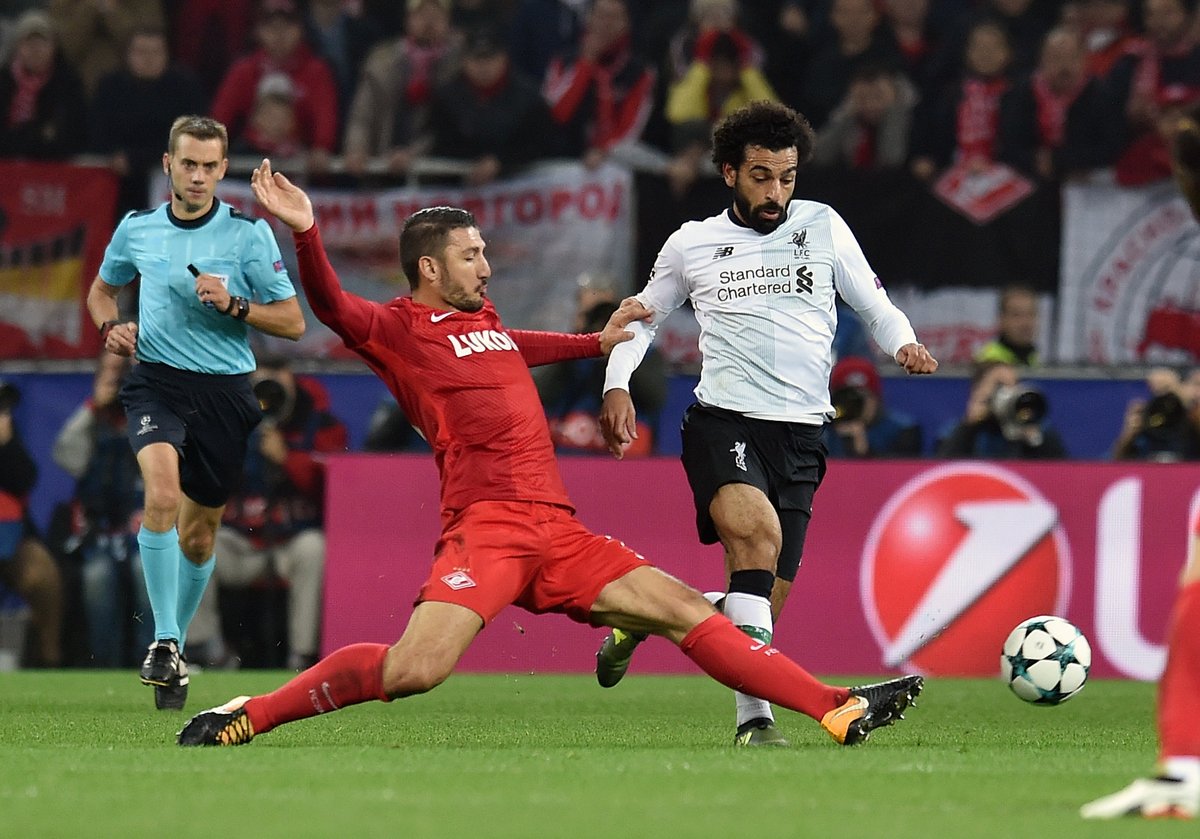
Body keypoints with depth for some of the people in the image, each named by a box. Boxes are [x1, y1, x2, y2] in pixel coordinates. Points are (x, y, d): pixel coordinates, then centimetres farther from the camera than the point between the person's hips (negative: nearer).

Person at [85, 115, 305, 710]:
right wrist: (110, 327, 2)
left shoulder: (248, 234, -4)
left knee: (199, 533, 10)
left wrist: (233, 305, -18)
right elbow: (103, 288, 24)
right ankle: (164, 643, -24)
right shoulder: (137, 229, 4)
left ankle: (174, 652, 32)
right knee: (162, 491, -28)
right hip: (155, 382, 0)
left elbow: (293, 323, -2)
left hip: (224, 391, 0)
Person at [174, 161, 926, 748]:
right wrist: (305, 233, -35)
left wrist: (597, 343, 58)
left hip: (556, 530, 8)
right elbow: (333, 307, -19)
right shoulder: (400, 328, 0)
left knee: (688, 611, 3)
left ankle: (839, 711, 3)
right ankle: (245, 719, -11)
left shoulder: (482, 317, 25)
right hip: (487, 523, -8)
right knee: (414, 671, -25)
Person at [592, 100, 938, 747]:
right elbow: (644, 315, 24)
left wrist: (904, 344, -6)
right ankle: (755, 714, -36)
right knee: (757, 530, -31)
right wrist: (617, 384, 9)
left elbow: (874, 306, 15)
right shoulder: (692, 245, 10)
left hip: (800, 433, 3)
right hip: (723, 422, -3)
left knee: (764, 597, 1)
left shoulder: (822, 228, 11)